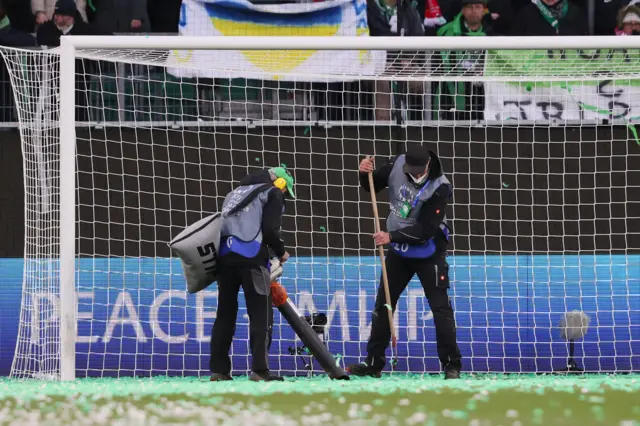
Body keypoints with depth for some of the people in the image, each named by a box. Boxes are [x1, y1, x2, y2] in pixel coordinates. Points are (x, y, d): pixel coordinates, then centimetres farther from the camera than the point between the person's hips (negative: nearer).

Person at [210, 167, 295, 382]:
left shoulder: (237, 192, 29)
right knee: (261, 313, -4)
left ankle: (219, 369, 9)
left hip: (224, 254, 7)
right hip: (251, 255, -7)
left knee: (225, 312, 11)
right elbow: (269, 229, -6)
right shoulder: (273, 194, 7)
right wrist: (281, 252, 10)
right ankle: (259, 370, -13)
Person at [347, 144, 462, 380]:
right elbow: (372, 186, 6)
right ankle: (374, 363, 17)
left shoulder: (440, 188, -26)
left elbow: (425, 230, -27)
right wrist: (365, 173, -16)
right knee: (383, 305, 9)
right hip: (399, 252, 5)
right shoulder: (397, 166, -11)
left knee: (440, 307, -6)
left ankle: (451, 365, 1)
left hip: (428, 254, -5)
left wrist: (391, 236, -28)